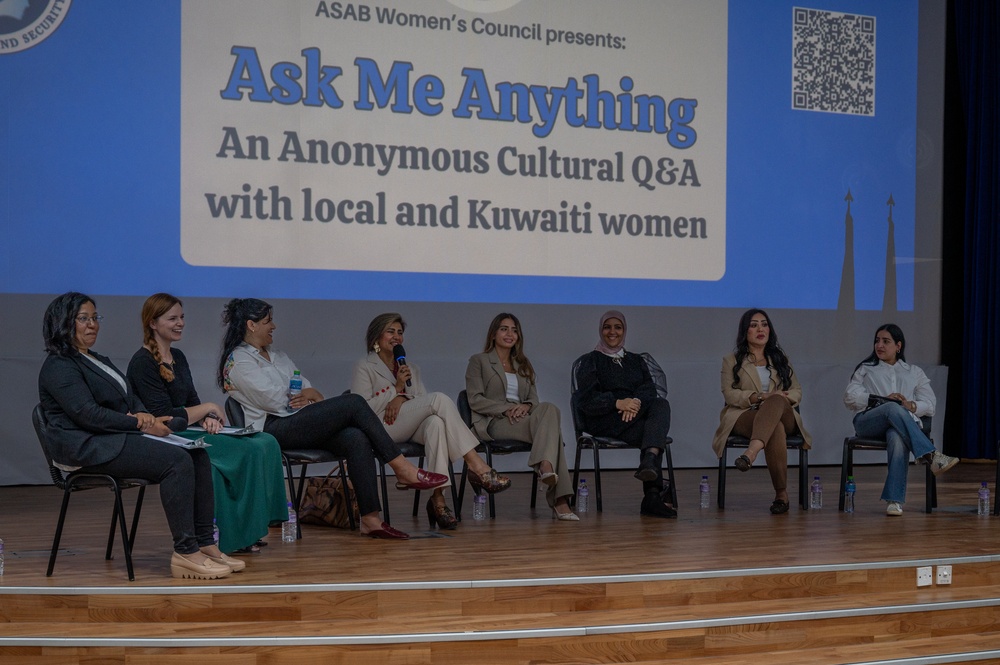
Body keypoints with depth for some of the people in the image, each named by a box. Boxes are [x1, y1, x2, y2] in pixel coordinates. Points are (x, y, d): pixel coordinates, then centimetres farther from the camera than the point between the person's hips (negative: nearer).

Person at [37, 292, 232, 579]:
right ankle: (185, 553, -24)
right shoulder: (58, 366, -6)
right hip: (90, 448, -9)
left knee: (198, 455, -9)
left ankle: (204, 544, -9)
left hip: (118, 437, 9)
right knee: (178, 461, -26)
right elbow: (87, 414, -18)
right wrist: (140, 424, -17)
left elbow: (131, 400, 21)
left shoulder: (97, 360, 24)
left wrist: (143, 414, -4)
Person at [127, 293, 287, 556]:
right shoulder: (142, 363, -10)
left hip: (189, 434, 9)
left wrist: (207, 418, -5)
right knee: (250, 451, -23)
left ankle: (248, 531, -10)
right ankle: (233, 537, -14)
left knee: (265, 443, -11)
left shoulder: (178, 357, 17)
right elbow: (164, 418, -16)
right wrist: (209, 408, -7)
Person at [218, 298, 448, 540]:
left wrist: (312, 396, -6)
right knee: (353, 403, -21)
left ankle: (370, 518, -28)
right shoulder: (239, 361, 0)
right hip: (273, 429, -8)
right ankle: (403, 470, -17)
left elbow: (307, 389, 19)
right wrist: (309, 395, 4)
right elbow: (274, 401, -11)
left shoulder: (277, 357, 27)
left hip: (298, 425, 8)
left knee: (357, 438, -23)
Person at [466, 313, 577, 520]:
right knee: (550, 426, -32)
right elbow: (474, 400, -2)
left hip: (522, 419, 5)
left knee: (548, 409, -33)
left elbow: (534, 398, 18)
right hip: (494, 423, -5)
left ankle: (546, 466, -48)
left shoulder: (523, 365, 28)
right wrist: (506, 408, -16)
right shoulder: (478, 361, 10)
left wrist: (526, 406, -9)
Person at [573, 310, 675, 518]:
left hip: (635, 416, 4)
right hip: (604, 421, -4)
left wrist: (635, 403, -19)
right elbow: (586, 401, -3)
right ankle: (653, 494, -39)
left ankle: (649, 462, -50)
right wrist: (618, 403, -20)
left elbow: (649, 389, 5)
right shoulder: (591, 361, 12)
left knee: (661, 404, -31)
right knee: (651, 432, -32)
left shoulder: (636, 360, 25)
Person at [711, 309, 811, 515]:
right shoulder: (731, 361, 15)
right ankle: (781, 493, -44)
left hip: (783, 416, 2)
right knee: (775, 428, -40)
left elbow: (797, 392, 16)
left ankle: (752, 452, -61)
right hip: (744, 416, -2)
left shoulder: (780, 359, 25)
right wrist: (759, 397, -18)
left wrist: (779, 398, -10)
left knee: (776, 401, -39)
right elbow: (729, 394, -1)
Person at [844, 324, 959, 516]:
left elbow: (930, 404, 14)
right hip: (868, 421, 0)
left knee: (897, 439, -41)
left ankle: (894, 500, -45)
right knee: (893, 408, -38)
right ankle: (931, 456, -48)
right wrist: (883, 400, -6)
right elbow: (850, 396, 8)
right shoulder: (866, 369, 25)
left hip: (905, 423, 0)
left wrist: (911, 405, -10)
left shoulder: (914, 372, 27)